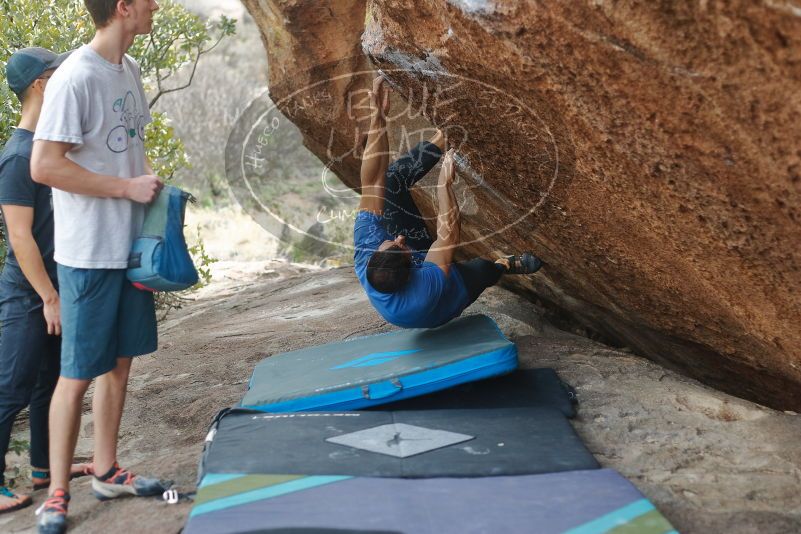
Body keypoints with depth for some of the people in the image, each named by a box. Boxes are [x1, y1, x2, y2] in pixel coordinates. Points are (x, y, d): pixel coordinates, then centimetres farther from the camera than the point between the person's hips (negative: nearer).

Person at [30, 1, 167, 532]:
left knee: (119, 362, 16)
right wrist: (127, 187, -18)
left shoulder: (130, 69, 9)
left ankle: (107, 471, 31)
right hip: (89, 254, -8)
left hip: (132, 245, 8)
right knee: (78, 374, 1)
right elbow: (44, 166, -20)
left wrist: (150, 180, 3)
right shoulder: (75, 78, -17)